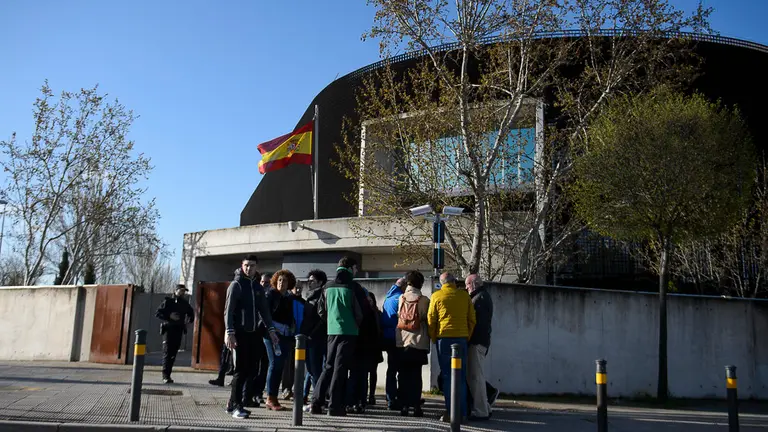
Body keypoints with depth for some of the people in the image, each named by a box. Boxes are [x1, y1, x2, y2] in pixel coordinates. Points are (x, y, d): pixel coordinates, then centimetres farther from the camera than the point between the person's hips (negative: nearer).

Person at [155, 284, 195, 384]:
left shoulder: (185, 303, 15)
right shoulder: (168, 301, 3)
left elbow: (191, 313, 29)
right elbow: (157, 313, -2)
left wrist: (189, 320, 8)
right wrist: (169, 316, -15)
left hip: (179, 330, 4)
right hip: (168, 329, -4)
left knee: (173, 353, 4)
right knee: (167, 352, -10)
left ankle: (167, 375, 11)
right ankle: (165, 376, -11)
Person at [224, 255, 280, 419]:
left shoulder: (258, 287, 16)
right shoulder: (236, 284, -2)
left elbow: (264, 310, 18)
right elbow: (228, 310, -9)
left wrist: (270, 329, 9)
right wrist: (229, 332, -18)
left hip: (254, 333, 6)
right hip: (240, 333, -6)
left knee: (251, 369, 2)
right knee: (241, 370, -5)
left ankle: (235, 403, 10)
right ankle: (235, 405, 2)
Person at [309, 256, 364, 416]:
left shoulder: (328, 288, 8)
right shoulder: (353, 287, -6)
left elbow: (321, 311, 10)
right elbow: (359, 311, -6)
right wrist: (357, 325, 13)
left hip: (332, 331, 5)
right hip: (349, 331, -5)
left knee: (329, 367, 13)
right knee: (340, 368, -2)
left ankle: (316, 403, 7)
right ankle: (335, 406, -2)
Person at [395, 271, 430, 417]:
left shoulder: (401, 298, 3)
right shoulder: (424, 300, -4)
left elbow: (398, 316, 8)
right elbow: (428, 321, 0)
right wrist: (428, 340, 11)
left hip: (401, 342, 2)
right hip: (419, 342, -2)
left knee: (403, 374, 7)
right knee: (416, 375, 2)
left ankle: (404, 405, 6)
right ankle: (416, 405, -2)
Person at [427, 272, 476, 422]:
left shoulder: (436, 296, 1)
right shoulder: (464, 295, 6)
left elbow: (431, 319, 1)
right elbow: (472, 319, 7)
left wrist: (433, 338, 12)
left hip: (444, 338, -2)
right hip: (461, 337, 2)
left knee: (447, 376, 3)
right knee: (461, 376, 8)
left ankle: (450, 413, -1)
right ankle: (462, 413, 8)